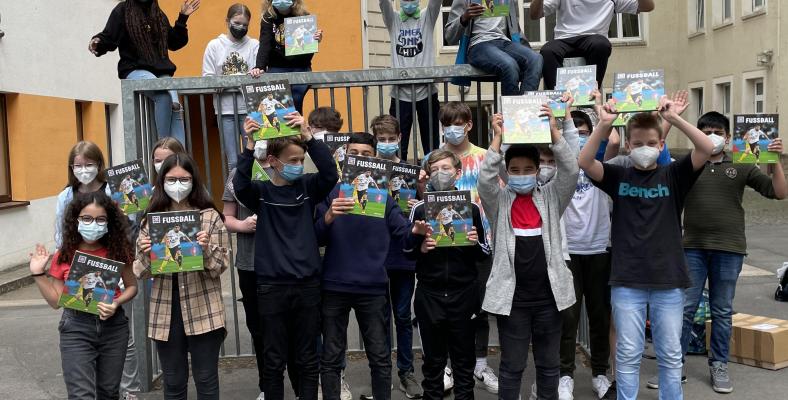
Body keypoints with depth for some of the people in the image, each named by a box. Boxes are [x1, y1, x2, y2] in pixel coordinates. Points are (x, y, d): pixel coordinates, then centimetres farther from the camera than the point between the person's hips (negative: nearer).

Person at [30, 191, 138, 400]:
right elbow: (56, 301, 1)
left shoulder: (118, 251, -4)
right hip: (76, 328, -1)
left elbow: (132, 286, 6)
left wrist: (117, 302, -13)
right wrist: (38, 273, -8)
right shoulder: (64, 256, -4)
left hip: (113, 326, 1)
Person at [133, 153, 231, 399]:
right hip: (165, 312, 2)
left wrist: (206, 249, -21)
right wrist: (146, 254, -14)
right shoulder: (151, 220, 6)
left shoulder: (210, 217, -1)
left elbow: (220, 267, -3)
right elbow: (141, 273, 6)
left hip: (203, 311, -2)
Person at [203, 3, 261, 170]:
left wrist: (256, 73, -24)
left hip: (250, 108, 0)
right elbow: (207, 79, 2)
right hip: (225, 110, 0)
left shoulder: (254, 44, 7)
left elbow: (260, 72, -1)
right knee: (233, 162, 3)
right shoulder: (214, 46, 6)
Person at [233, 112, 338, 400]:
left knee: (307, 359, 11)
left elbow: (331, 174, -14)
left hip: (308, 283, 2)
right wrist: (250, 146, -28)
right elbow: (240, 186, -20)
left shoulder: (307, 186, 4)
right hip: (272, 285, -1)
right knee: (274, 360, 8)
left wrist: (308, 136, -20)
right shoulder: (261, 191, 0)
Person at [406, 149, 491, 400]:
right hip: (430, 294, 0)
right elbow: (406, 250, 6)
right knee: (433, 358, 10)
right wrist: (420, 248, -14)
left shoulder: (471, 208, 2)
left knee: (464, 358, 8)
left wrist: (475, 243, -13)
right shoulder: (419, 209, 2)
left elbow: (485, 253, 7)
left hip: (463, 294, 0)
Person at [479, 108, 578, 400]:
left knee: (549, 363, 15)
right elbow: (485, 179, -17)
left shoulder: (551, 197, 5)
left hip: (548, 294, 2)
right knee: (512, 365, 9)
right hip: (511, 296, -2)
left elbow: (570, 171, -9)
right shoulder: (499, 201, 1)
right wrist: (498, 136, -19)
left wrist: (553, 130, -15)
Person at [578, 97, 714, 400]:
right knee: (628, 355, 7)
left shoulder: (673, 176, 3)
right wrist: (603, 125, -23)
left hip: (668, 280, 1)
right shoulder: (618, 177, 3)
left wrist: (674, 118, -19)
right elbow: (584, 162, -13)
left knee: (670, 355, 11)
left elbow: (707, 149, -11)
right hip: (626, 281, 0)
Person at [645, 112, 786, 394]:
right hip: (693, 247, 0)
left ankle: (719, 366, 23)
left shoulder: (741, 167, 4)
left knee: (722, 311, 9)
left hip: (729, 248, 0)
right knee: (684, 308, 3)